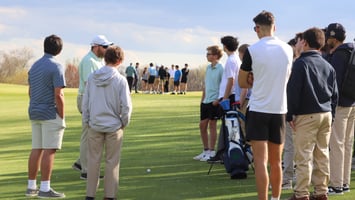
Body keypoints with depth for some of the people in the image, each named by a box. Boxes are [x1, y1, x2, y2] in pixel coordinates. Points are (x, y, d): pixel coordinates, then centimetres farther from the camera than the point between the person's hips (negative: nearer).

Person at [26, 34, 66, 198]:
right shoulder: (56, 67, -13)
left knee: (36, 149, 10)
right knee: (49, 150, -6)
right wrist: (62, 117, -11)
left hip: (35, 113, 8)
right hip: (51, 114, -8)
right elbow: (58, 95, -18)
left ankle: (31, 186, 13)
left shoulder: (34, 66, 12)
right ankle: (45, 189, -6)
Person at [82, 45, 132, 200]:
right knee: (112, 161, 7)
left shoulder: (92, 78, -1)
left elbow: (85, 102, 3)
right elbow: (126, 106, -9)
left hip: (95, 125, 3)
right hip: (114, 126, -2)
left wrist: (86, 121, 12)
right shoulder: (120, 80, -10)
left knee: (93, 160, 10)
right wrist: (124, 123, 6)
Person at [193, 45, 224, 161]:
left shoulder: (220, 68, -12)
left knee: (212, 125, -2)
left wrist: (218, 99, -19)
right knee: (202, 125, 9)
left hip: (214, 101, -8)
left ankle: (211, 152, 7)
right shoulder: (208, 67, 13)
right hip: (206, 101, 8)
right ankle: (206, 151, 20)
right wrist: (202, 99, 15)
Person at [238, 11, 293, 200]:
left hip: (258, 110, -4)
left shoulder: (252, 50, -9)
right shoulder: (288, 49, 2)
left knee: (260, 162, -4)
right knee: (276, 162, 14)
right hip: (279, 110, 4)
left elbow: (242, 83, 0)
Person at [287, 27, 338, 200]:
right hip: (326, 114, 7)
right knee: (322, 154, 10)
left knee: (303, 156, -5)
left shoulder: (301, 63, -8)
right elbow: (335, 94, 15)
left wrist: (290, 115, -6)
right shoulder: (328, 66, 12)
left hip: (306, 116, -6)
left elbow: (293, 91, -12)